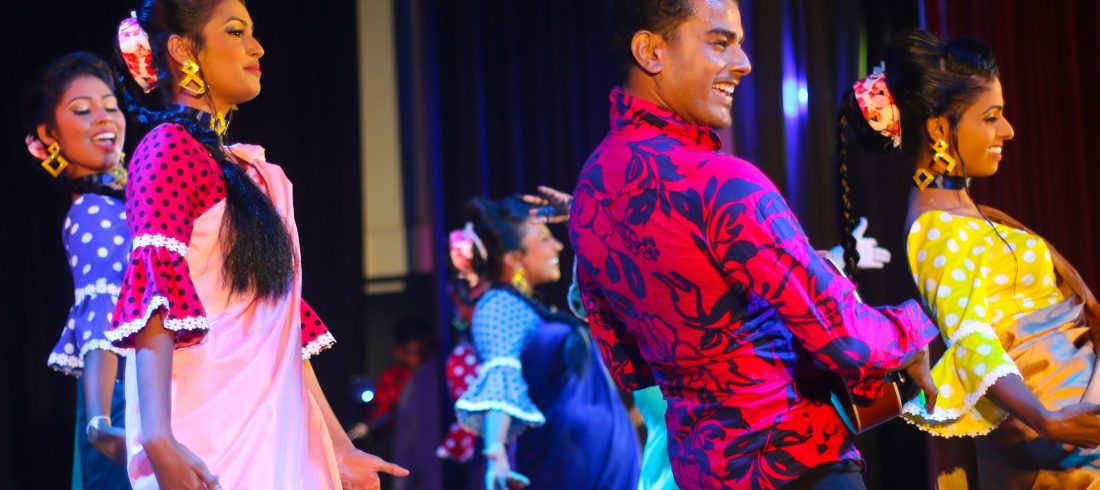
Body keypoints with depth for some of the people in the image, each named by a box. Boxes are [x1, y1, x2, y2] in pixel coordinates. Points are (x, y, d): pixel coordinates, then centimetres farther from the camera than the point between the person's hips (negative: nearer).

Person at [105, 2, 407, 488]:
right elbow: (155, 295, -17)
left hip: (276, 436, 8)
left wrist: (339, 446, 19)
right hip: (206, 444, -8)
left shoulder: (253, 172, 18)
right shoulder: (170, 148, -5)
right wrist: (157, 440, -29)